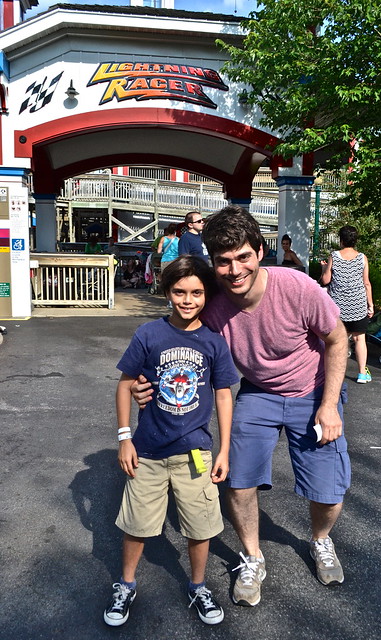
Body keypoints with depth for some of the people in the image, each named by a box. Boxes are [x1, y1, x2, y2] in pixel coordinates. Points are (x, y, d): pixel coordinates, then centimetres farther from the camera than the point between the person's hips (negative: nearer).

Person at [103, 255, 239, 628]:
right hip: (148, 449, 0)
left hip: (194, 450, 1)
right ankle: (126, 586, 42)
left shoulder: (214, 342, -6)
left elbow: (223, 395, 1)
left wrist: (224, 451, 1)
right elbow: (125, 384, -2)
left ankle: (198, 587, 40)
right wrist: (124, 438, -3)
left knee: (200, 526, 13)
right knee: (136, 524, 15)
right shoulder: (148, 335, -11)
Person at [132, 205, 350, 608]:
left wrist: (329, 404, -15)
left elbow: (336, 340, -13)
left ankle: (320, 541, 39)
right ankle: (252, 560, 30)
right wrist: (151, 388, -28)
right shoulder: (212, 306, -24)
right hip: (257, 394, 2)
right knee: (239, 483, -2)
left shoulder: (298, 288, -31)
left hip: (312, 394, -1)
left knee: (328, 494, 0)